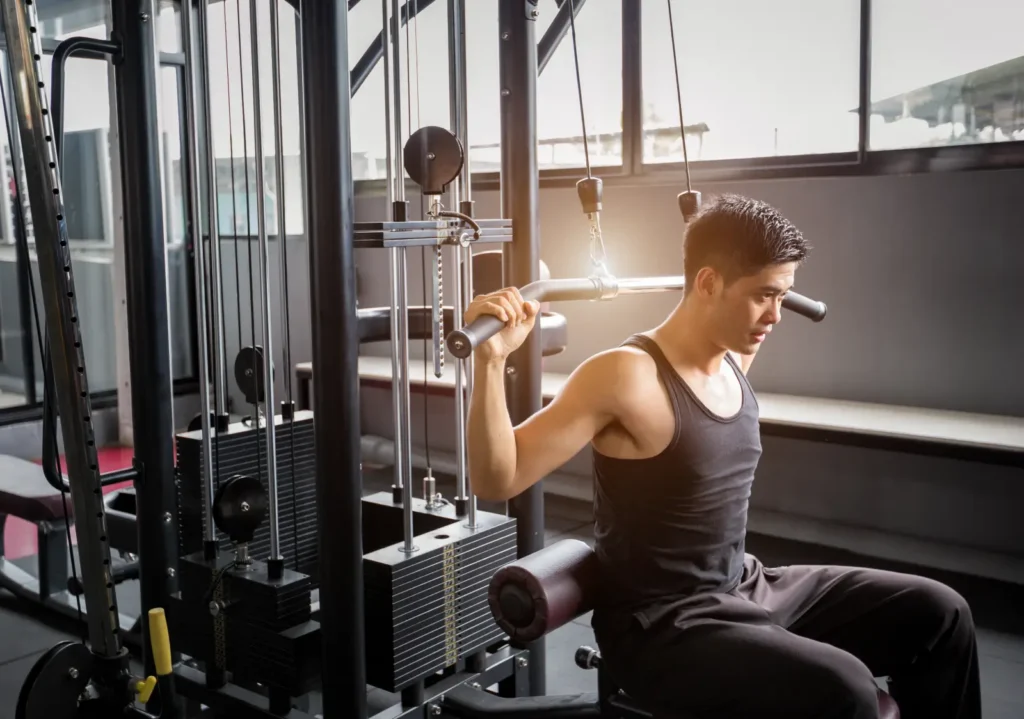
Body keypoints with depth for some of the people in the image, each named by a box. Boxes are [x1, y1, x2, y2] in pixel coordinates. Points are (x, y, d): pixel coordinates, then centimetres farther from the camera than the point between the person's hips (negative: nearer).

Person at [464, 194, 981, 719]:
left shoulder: (732, 361, 4)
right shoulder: (626, 377, -22)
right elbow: (496, 480, -24)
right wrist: (491, 359, -35)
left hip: (745, 588, 9)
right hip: (661, 626, -8)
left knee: (936, 614, 7)